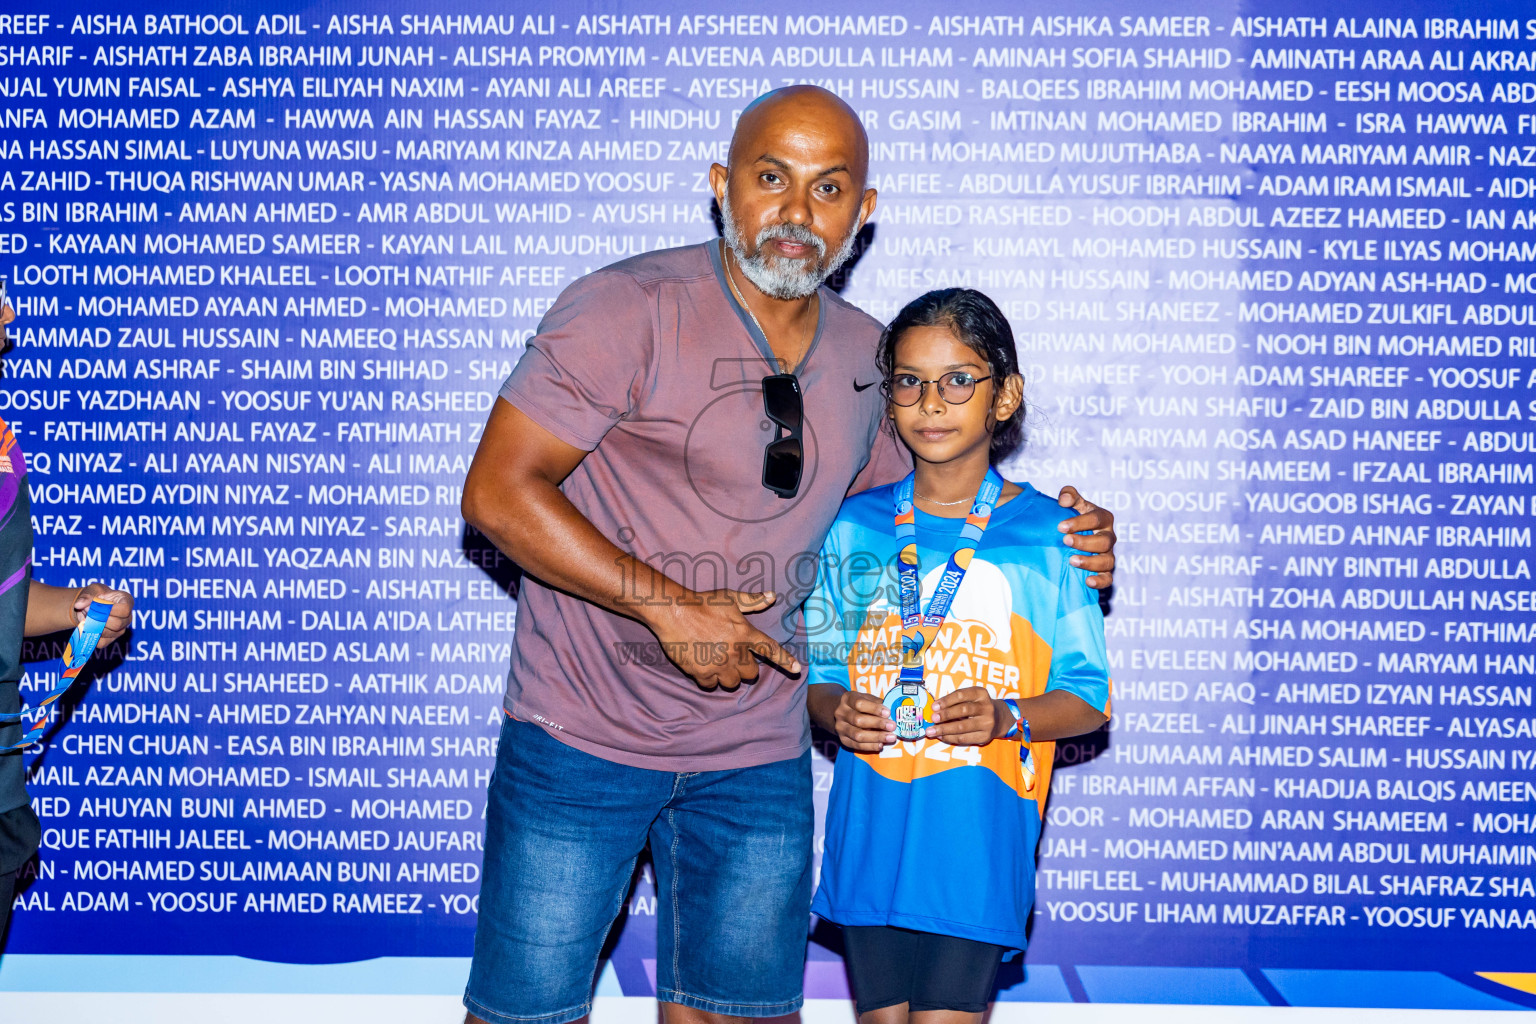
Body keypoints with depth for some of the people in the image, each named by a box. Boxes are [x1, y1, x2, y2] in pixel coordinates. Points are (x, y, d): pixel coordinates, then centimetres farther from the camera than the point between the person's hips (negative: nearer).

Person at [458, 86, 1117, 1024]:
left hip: (758, 753, 5)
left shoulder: (869, 358, 3)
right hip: (585, 734, -4)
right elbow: (499, 491, -17)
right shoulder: (630, 309, -15)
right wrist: (672, 608, -21)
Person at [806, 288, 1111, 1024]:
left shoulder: (1048, 534, -1)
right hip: (870, 833, 3)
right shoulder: (854, 527, 6)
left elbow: (1088, 699, 1)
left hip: (979, 843, -3)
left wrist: (1008, 717, -17)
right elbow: (819, 673, 12)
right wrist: (836, 712, -9)